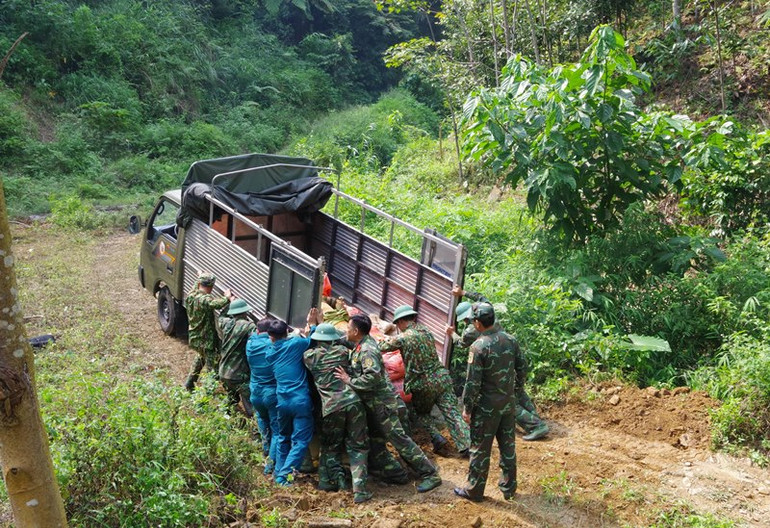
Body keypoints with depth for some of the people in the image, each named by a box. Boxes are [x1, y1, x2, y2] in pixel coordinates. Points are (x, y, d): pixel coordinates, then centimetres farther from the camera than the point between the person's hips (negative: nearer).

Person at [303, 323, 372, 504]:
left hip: (331, 407, -1)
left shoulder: (310, 356, 7)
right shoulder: (342, 351, 9)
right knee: (357, 447, 6)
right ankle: (359, 489, -4)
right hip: (353, 402, 1)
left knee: (330, 447, 21)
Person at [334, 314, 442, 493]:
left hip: (381, 402, -10)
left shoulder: (367, 350, -21)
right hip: (372, 403, 10)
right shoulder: (361, 345, 9)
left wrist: (349, 380, -23)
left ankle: (430, 475, -4)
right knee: (374, 440, 14)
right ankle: (395, 472, 21)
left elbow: (373, 377, -33)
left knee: (398, 438, -8)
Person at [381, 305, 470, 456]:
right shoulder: (425, 330, 7)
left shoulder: (403, 338, -8)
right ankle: (466, 444, -10)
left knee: (421, 413, 22)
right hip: (441, 377, 4)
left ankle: (436, 437, 4)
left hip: (422, 384, -4)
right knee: (452, 413, 0)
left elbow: (383, 348, 5)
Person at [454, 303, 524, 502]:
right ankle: (508, 487, 28)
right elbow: (520, 369, 9)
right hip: (509, 403, 6)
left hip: (487, 407, -6)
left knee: (480, 449, 6)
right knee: (508, 446, 16)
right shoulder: (511, 340, -2)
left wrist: (467, 408, -9)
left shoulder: (478, 347, -21)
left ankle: (474, 490, 17)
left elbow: (473, 382, -19)